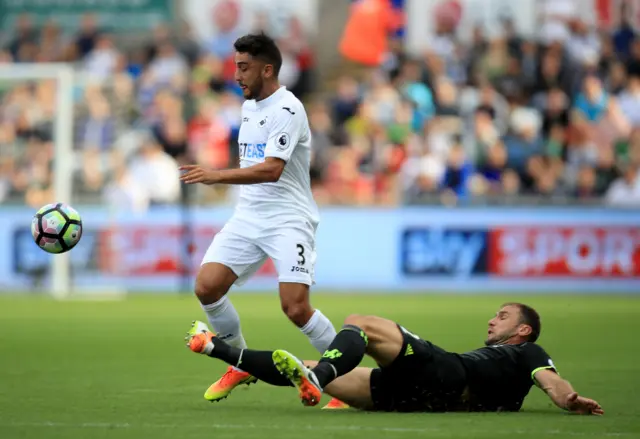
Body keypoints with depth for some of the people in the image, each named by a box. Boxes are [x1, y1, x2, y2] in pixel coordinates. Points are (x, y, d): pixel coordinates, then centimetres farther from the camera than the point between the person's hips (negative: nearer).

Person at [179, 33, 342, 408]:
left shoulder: (286, 110, -16)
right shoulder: (249, 107, 13)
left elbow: (271, 169, -27)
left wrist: (217, 176, -33)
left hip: (289, 219, -8)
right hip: (248, 217, 8)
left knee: (296, 308, -18)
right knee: (207, 286, -8)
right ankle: (241, 365, 12)